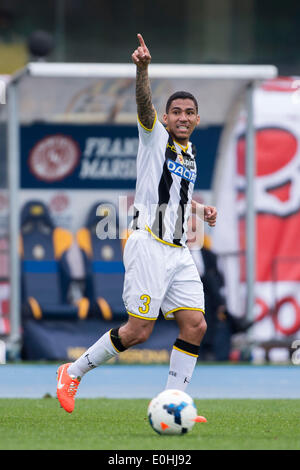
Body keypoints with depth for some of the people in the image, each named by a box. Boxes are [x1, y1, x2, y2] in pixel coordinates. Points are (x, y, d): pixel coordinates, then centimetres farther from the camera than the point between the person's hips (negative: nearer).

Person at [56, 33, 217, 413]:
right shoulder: (156, 136, -2)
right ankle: (73, 373, 7)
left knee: (195, 326, -4)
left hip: (178, 250, 7)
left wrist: (199, 209, 16)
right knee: (139, 330, -10)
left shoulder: (189, 151, 18)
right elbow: (144, 104, -23)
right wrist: (142, 68, -41)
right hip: (148, 244, -7)